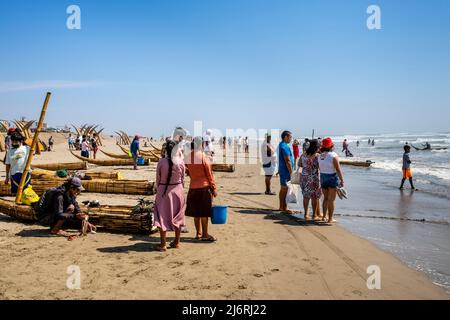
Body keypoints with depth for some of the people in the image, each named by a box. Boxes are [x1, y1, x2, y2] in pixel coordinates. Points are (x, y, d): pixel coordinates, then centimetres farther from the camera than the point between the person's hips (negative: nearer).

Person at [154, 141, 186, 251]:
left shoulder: (161, 161, -11)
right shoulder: (180, 161, -8)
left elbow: (158, 178, -3)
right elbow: (182, 178, 1)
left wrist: (158, 190, 10)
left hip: (163, 190, -2)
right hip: (177, 189, 2)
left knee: (162, 216, 7)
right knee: (177, 216, 15)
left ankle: (163, 244, 8)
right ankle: (177, 242, 24)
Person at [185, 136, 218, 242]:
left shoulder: (187, 157, 1)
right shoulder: (204, 158, -13)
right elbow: (209, 174, -9)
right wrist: (214, 188, -3)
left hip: (193, 187, 5)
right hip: (204, 187, -5)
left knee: (196, 212, 12)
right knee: (204, 212, 0)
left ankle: (198, 233, 21)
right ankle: (205, 235, 5)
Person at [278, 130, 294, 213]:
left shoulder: (281, 144, 14)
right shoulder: (285, 146, -19)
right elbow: (288, 161, -21)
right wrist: (291, 172, -17)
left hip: (282, 170, 10)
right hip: (286, 170, -10)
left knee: (283, 189, 15)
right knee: (285, 189, -5)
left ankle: (281, 206, 23)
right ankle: (284, 208, 0)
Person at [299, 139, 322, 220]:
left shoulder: (303, 155, 2)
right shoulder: (317, 156, -13)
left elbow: (299, 164, 14)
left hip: (304, 177, 5)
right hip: (313, 178, -5)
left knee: (306, 196, 13)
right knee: (315, 197, 7)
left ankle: (306, 214, 19)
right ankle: (315, 215, 14)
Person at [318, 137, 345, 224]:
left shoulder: (320, 156, 1)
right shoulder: (333, 156, -15)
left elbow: (319, 168, 7)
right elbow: (338, 170, -16)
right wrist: (342, 180, -10)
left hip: (322, 177, 5)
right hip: (332, 178, -5)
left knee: (326, 198, 18)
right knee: (331, 199, 2)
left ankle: (324, 216, 21)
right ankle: (330, 219, 6)